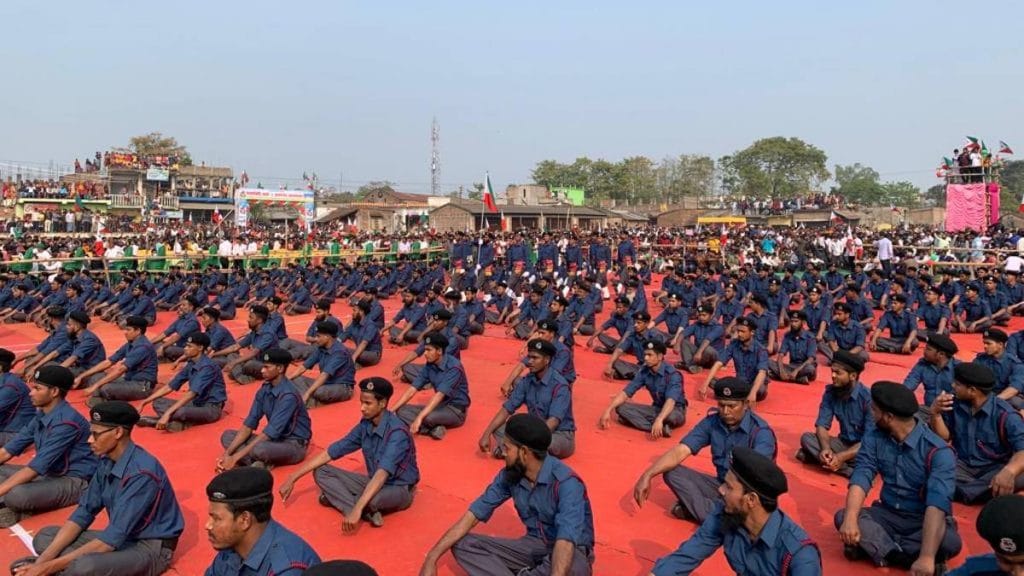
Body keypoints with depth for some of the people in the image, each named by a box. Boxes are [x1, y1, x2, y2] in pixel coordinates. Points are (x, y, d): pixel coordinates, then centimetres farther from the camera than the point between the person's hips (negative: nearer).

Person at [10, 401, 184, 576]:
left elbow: (114, 537, -27)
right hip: (122, 538, 9)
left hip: (151, 547, -9)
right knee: (44, 537, 7)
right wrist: (43, 560, -7)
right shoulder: (107, 462, 0)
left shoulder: (141, 472, -28)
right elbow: (84, 513, 5)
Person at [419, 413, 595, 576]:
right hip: (534, 545, 6)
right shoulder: (509, 475, -8)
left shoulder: (566, 483, -27)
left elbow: (565, 542, -39)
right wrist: (432, 559, -11)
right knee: (463, 545, -10)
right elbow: (473, 514, -5)